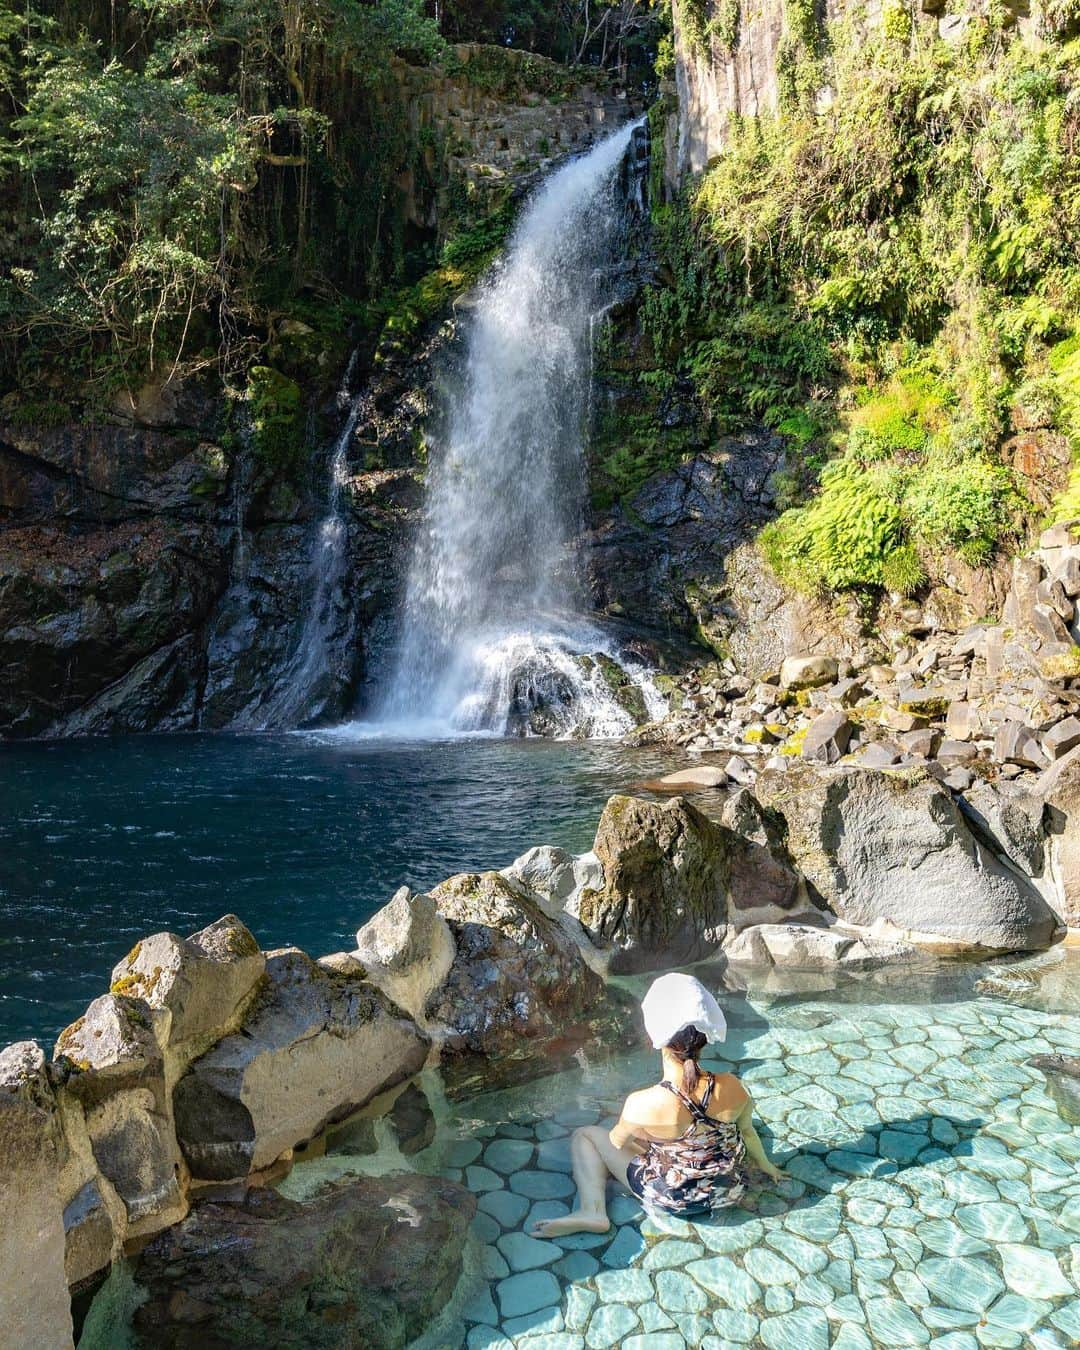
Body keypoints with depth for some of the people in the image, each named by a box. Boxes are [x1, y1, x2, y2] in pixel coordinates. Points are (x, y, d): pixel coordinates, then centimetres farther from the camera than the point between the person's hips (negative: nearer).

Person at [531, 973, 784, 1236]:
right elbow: (748, 1131, -2)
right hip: (729, 1192, 4)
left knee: (584, 1135, 10)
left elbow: (617, 1142, -9)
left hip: (673, 1200, -3)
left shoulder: (642, 1104, -31)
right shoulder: (731, 1087, -24)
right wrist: (766, 1164, 19)